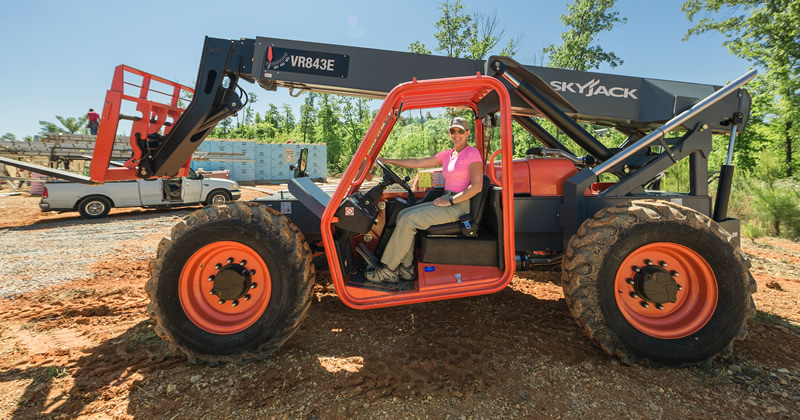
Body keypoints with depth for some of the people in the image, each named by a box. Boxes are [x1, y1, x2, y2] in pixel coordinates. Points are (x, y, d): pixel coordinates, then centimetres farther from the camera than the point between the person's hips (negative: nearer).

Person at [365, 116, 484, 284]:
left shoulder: (472, 153, -6)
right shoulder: (447, 154, 16)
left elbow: (477, 186, -17)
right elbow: (417, 163, 16)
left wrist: (450, 201, -17)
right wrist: (387, 161, 14)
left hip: (460, 205, -8)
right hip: (447, 201, 8)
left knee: (409, 220, -18)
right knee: (403, 214, -6)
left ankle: (388, 270, -9)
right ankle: (406, 268, -6)